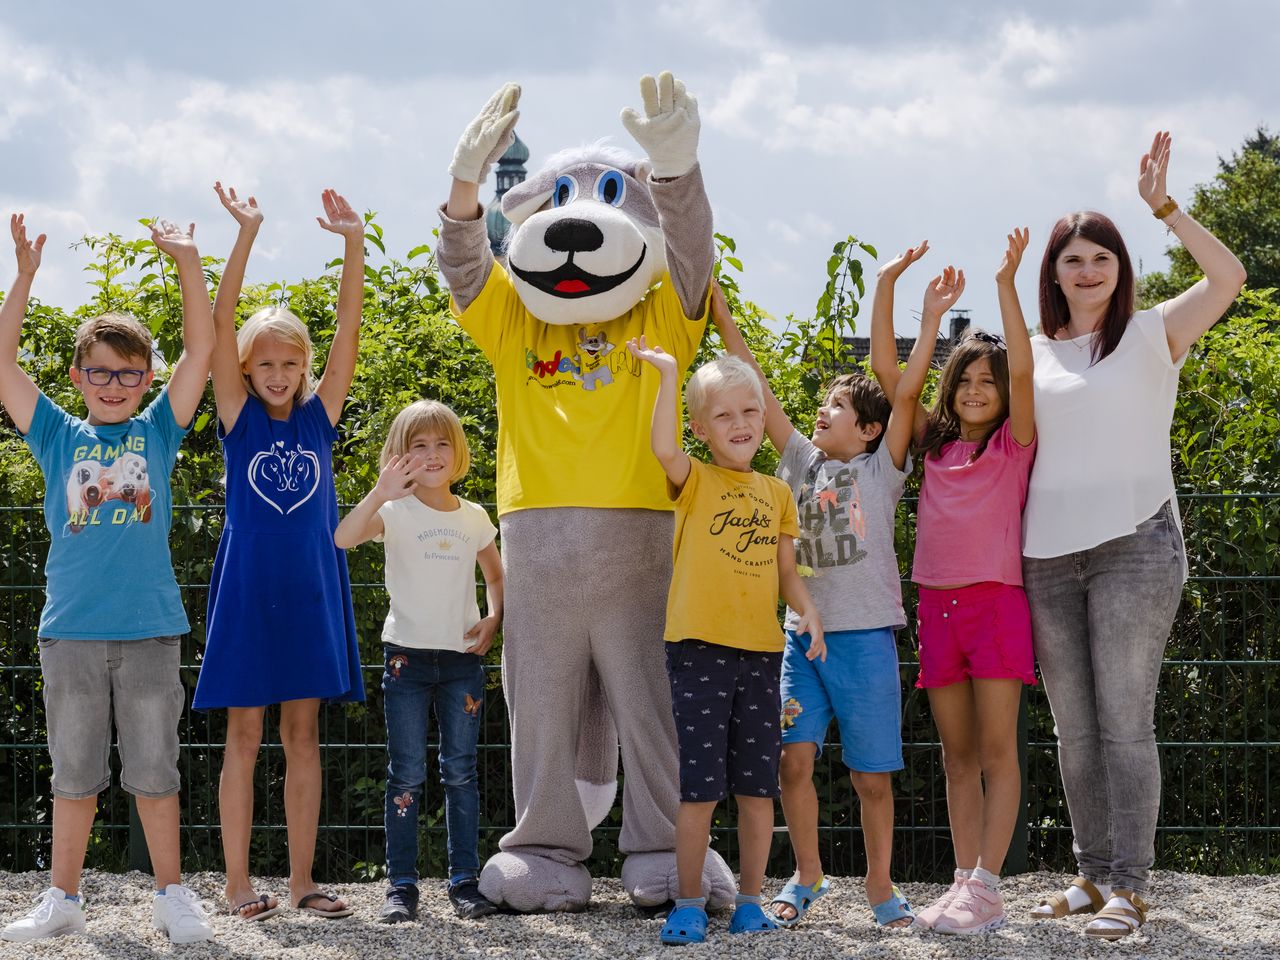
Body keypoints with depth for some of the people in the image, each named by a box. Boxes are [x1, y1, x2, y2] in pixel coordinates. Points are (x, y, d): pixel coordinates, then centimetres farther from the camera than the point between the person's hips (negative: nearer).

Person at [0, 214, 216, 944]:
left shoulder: (158, 432, 8)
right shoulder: (59, 437, 8)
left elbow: (202, 348, 1)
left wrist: (189, 262, -6)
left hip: (151, 627, -1)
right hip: (72, 629, 1)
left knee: (155, 770, 4)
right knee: (75, 774, 7)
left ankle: (173, 895, 13)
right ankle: (63, 899, 15)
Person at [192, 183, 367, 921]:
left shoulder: (319, 416, 5)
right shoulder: (240, 417, 0)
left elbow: (349, 327, -4)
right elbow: (221, 326, -11)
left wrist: (354, 243, -15)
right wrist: (247, 236, -21)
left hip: (311, 589, 2)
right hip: (249, 585, -2)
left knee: (304, 734, 6)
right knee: (245, 735, 1)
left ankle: (302, 880, 11)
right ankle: (239, 883, 5)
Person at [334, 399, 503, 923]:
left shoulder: (474, 517, 8)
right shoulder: (395, 510, -4)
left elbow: (496, 576, 22)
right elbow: (343, 539, -23)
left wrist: (493, 619, 3)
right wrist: (379, 493, -39)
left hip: (462, 657, 3)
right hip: (407, 653, -3)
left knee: (461, 772, 5)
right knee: (406, 775, -1)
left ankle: (465, 880, 11)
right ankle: (402, 885, 3)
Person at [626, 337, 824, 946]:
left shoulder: (776, 493, 13)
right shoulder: (695, 483, 1)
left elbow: (785, 570, 16)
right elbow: (663, 447, -21)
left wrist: (808, 609, -3)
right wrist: (667, 373, -22)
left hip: (761, 651, 4)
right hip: (700, 649, -4)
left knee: (757, 787, 7)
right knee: (700, 787, -3)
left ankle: (750, 899, 17)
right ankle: (689, 903, 6)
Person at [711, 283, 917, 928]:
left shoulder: (882, 470, 3)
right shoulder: (801, 462, 12)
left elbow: (904, 391, -7)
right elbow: (754, 385, 8)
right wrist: (717, 306, 4)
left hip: (865, 636, -3)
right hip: (803, 633, 3)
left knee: (872, 774, 2)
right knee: (794, 757, -5)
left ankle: (880, 883, 17)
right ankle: (806, 875, 12)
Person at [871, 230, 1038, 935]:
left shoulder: (1014, 443, 1)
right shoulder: (934, 444, 12)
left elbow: (1023, 372, -15)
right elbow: (889, 373, 7)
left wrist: (1005, 283, -22)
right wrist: (887, 288, 0)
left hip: (996, 601, -5)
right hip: (938, 604, 5)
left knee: (997, 751, -5)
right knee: (957, 754, 7)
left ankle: (986, 887, -9)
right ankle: (964, 880, 8)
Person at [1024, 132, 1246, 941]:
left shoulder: (1152, 335, 2)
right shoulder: (1033, 354, 13)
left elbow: (1229, 277, -13)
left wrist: (1163, 205, -15)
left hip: (1133, 547, -4)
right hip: (1047, 556, 4)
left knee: (1125, 722, -9)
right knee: (1073, 728, 7)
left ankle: (1130, 887, -7)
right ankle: (1092, 875, 16)